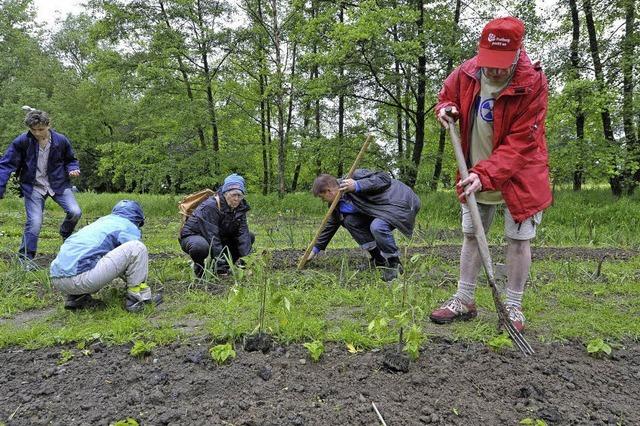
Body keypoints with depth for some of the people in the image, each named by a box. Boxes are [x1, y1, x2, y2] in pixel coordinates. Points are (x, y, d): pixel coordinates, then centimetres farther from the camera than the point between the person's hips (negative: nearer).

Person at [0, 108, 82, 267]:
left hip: (59, 184, 2)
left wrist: (73, 169, -12)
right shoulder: (21, 141, -12)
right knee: (34, 223, -11)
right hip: (34, 187, -2)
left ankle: (65, 234, 18)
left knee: (75, 212, -16)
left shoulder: (61, 140, -7)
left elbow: (70, 160, 10)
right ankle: (25, 258, 8)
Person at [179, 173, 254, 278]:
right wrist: (221, 265, -36)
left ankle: (227, 264, 4)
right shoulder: (210, 206, -29)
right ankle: (198, 267, -9)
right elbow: (212, 237, -33)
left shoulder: (240, 207, -7)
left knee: (250, 237, -4)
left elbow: (243, 232, -13)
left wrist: (241, 258, -25)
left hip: (219, 238, 7)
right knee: (200, 246, -43)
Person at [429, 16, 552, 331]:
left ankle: (513, 307, 16)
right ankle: (464, 301, 22)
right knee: (471, 235, 10)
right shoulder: (465, 73, -9)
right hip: (475, 174, 5)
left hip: (519, 175, -4)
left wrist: (486, 175, -35)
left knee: (518, 240, 1)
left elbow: (520, 143, -25)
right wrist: (445, 109, -11)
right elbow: (446, 96, 13)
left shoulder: (533, 83, -21)